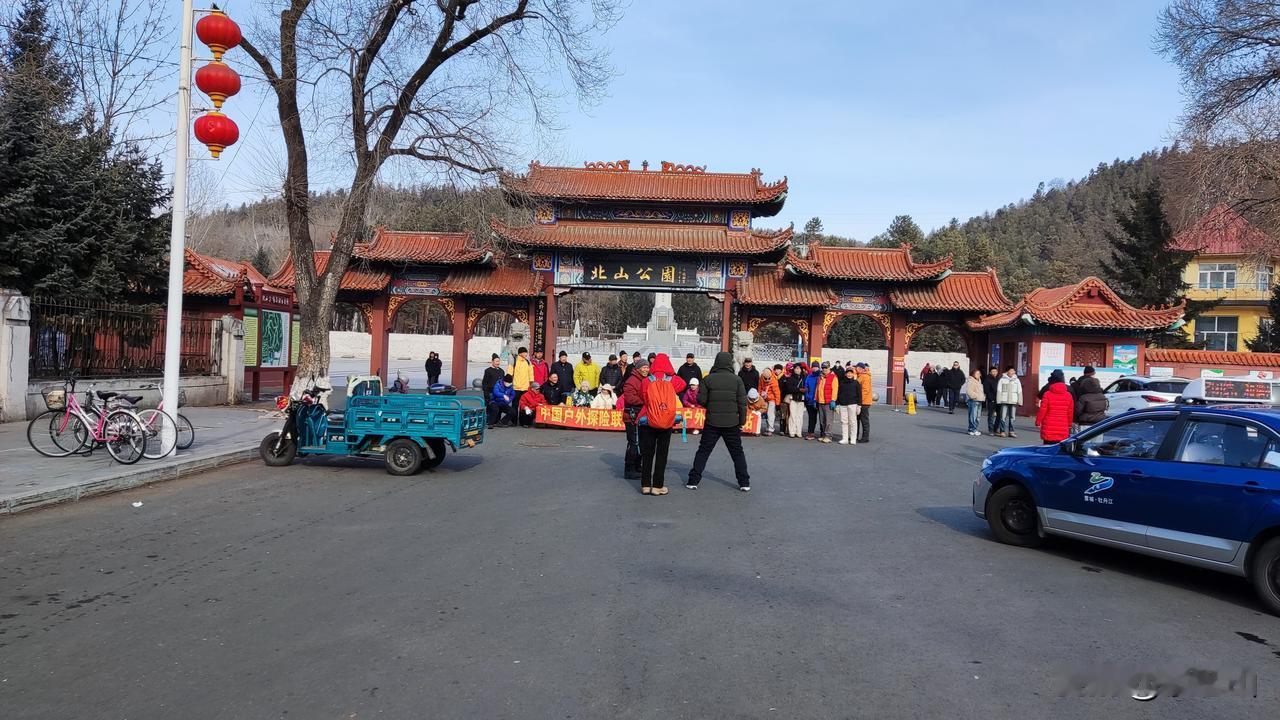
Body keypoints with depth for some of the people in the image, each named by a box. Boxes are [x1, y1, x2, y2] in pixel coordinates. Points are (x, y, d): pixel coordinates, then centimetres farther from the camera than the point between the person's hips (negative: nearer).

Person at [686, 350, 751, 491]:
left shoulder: (708, 379, -5)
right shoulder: (737, 380, -4)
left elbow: (701, 400, -5)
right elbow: (742, 403, -4)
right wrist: (742, 421, 4)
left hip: (712, 422, 0)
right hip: (732, 422, 0)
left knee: (703, 451, 9)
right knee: (737, 452, 13)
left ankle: (693, 481, 7)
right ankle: (744, 483, 14)